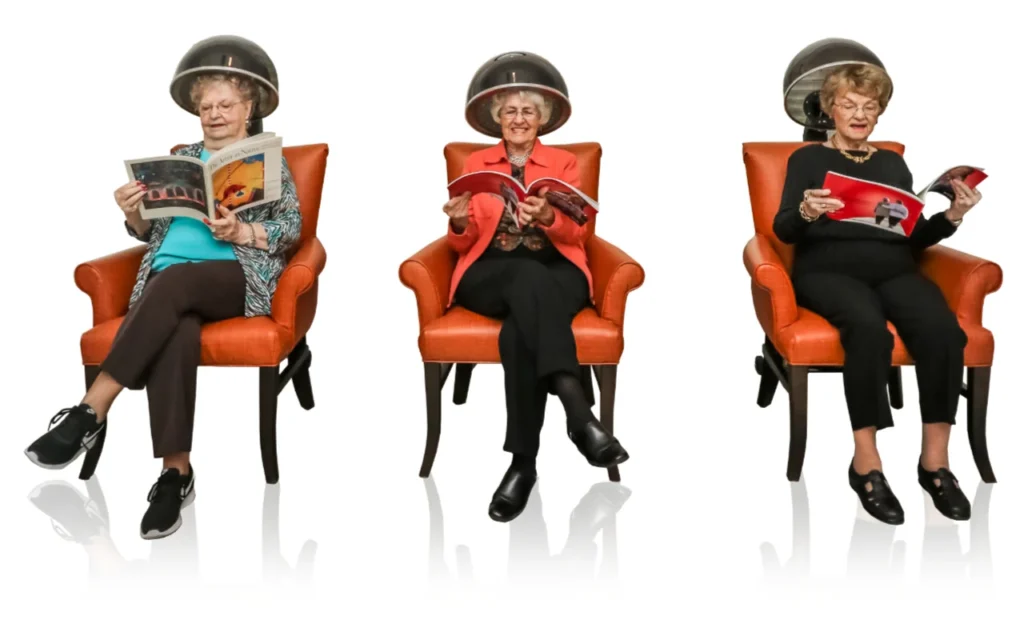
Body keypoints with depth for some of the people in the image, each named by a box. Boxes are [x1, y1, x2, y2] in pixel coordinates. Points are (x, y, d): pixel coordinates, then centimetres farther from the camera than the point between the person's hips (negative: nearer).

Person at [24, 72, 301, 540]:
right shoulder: (180, 159, 25)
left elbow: (293, 226, 3)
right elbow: (151, 231, 22)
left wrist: (242, 232, -14)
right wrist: (133, 213, -1)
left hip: (239, 277, -3)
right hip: (170, 277, 3)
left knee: (173, 281, -38)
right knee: (173, 332, -35)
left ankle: (91, 410, -38)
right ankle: (176, 471, -38)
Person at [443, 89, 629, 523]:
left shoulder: (564, 162, 17)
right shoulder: (475, 163, 19)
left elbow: (576, 233, 3)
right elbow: (464, 244, 13)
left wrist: (547, 217, -20)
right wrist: (459, 222, -12)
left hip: (556, 274, 1)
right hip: (491, 276, 0)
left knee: (518, 331, -38)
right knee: (529, 276, -40)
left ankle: (523, 461, -41)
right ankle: (578, 412, -54)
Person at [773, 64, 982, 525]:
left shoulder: (892, 163, 24)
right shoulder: (808, 158, 13)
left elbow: (915, 237, 16)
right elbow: (782, 230, -1)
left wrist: (951, 217, -3)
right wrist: (806, 212, -23)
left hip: (893, 268, 3)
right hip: (828, 268, -3)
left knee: (943, 328, -31)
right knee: (869, 325, -38)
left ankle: (935, 460, -23)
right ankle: (865, 462, -30)